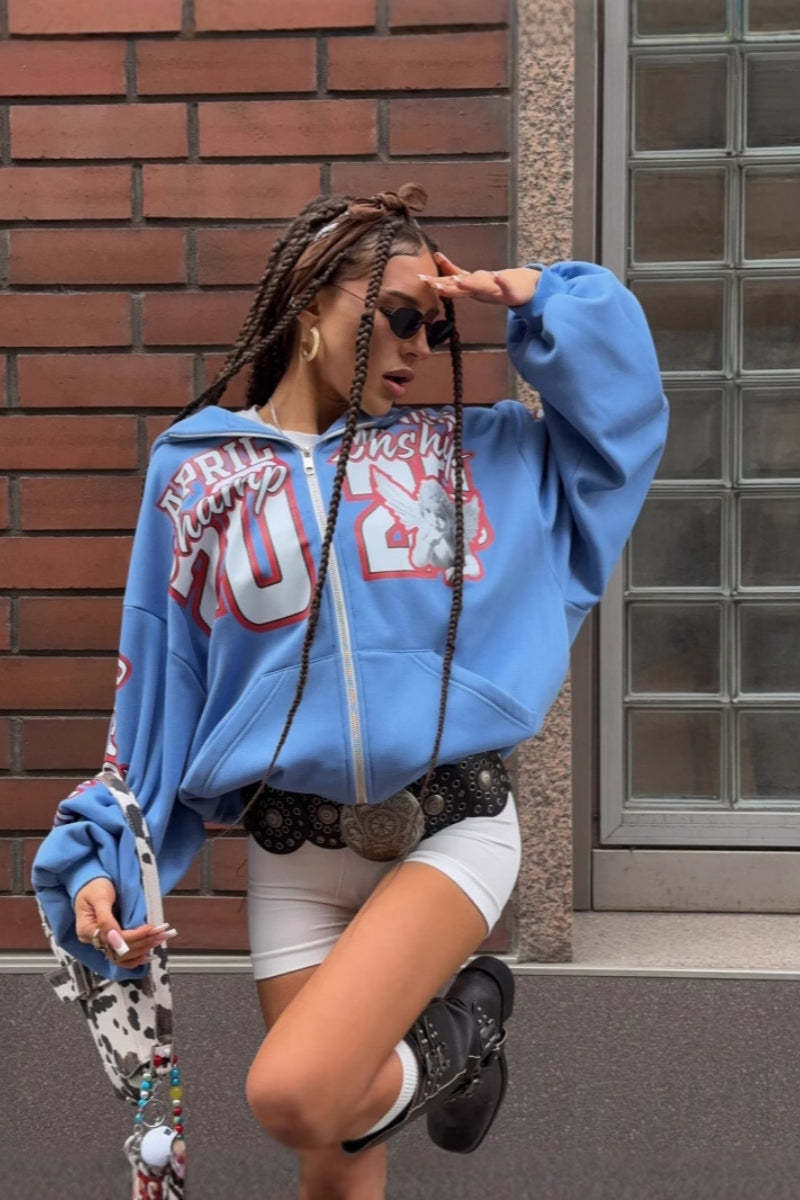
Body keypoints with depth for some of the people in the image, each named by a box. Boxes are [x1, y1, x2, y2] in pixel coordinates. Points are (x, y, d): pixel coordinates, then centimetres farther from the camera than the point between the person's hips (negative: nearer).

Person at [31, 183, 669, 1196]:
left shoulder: (467, 449, 9)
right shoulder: (197, 473, 4)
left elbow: (625, 416, 13)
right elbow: (154, 693, 7)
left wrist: (539, 303, 3)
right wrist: (102, 861, 0)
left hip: (450, 829, -1)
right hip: (294, 856, 1)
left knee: (293, 1094, -23)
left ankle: (454, 1029, 5)